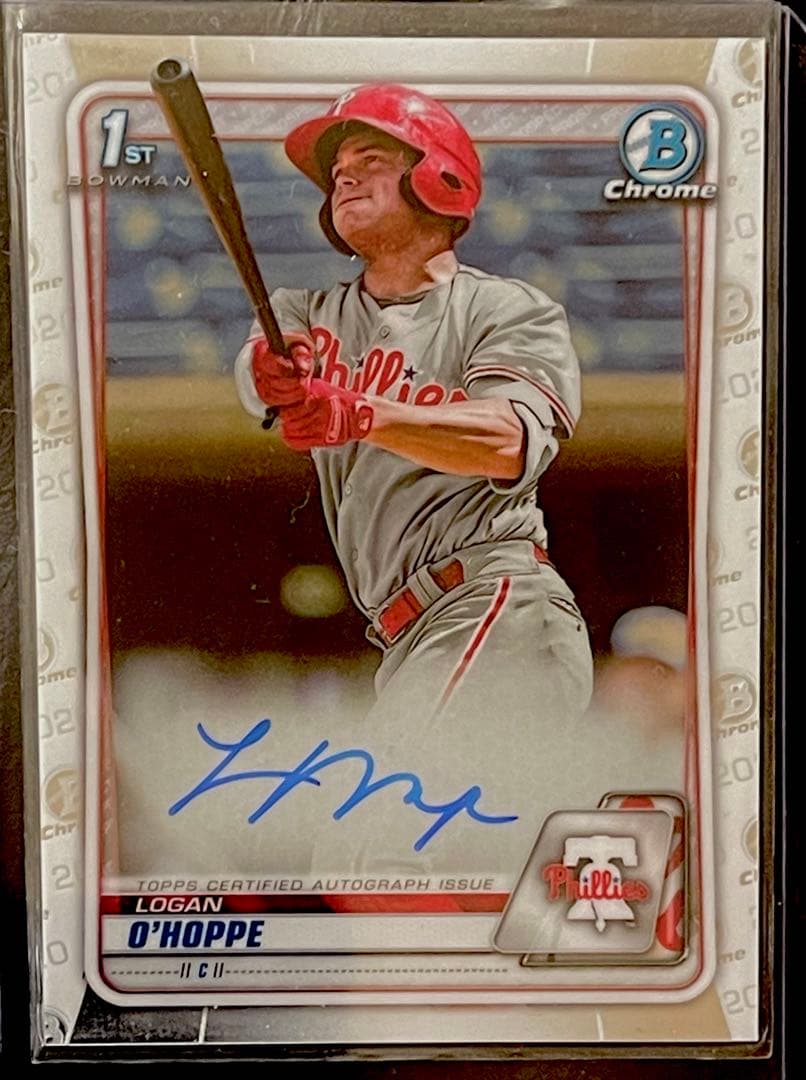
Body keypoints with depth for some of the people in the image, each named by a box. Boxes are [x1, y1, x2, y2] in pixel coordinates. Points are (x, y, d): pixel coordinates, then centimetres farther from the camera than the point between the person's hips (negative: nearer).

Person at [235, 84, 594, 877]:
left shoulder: (511, 309, 2)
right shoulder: (313, 313, 18)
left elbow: (515, 440, -18)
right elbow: (258, 370, -5)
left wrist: (362, 413, -34)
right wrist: (274, 378, -30)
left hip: (500, 609, -7)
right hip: (412, 639, 7)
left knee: (386, 844, -16)